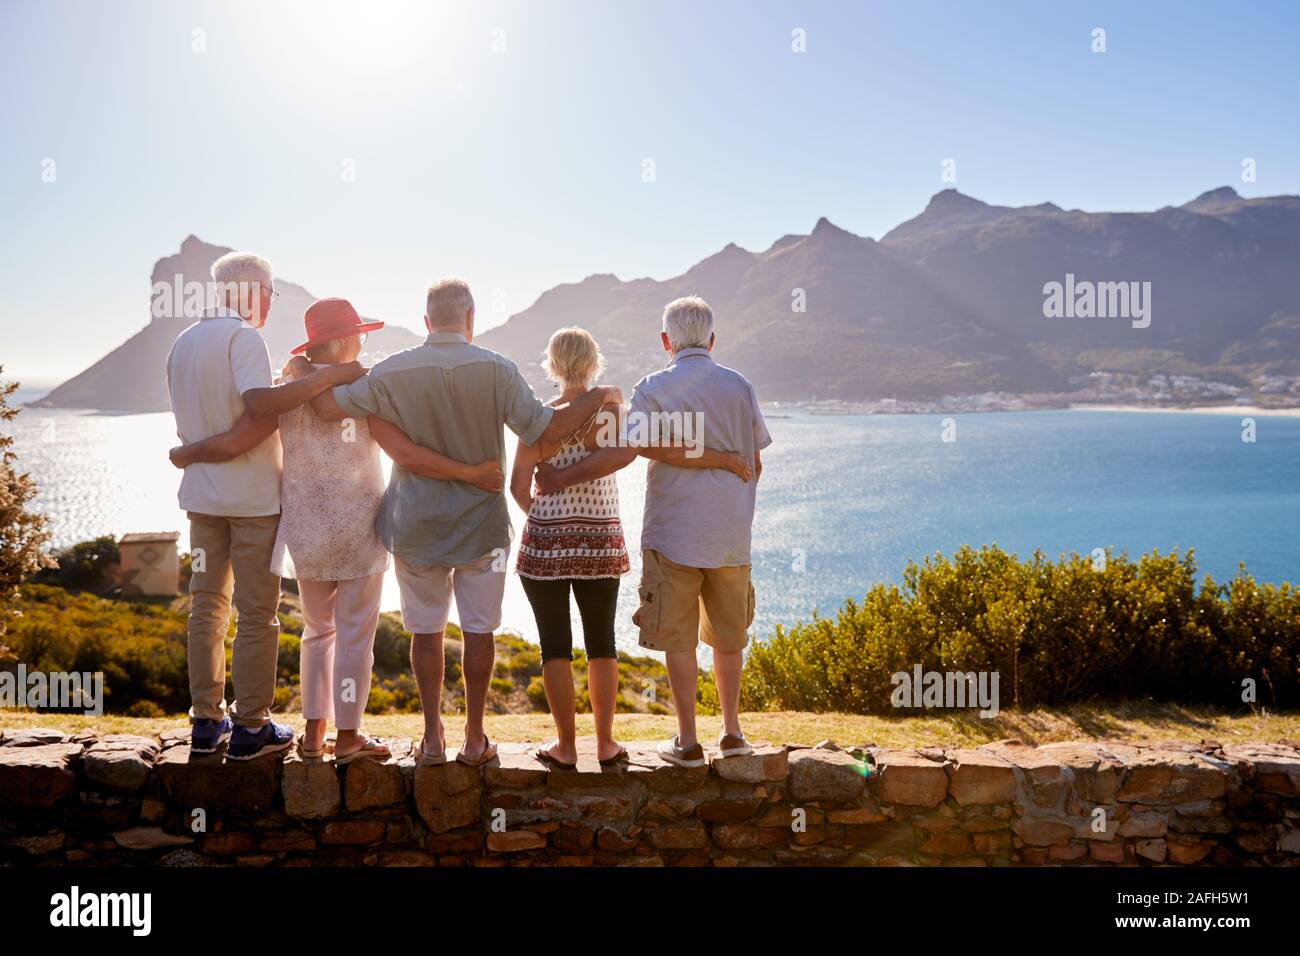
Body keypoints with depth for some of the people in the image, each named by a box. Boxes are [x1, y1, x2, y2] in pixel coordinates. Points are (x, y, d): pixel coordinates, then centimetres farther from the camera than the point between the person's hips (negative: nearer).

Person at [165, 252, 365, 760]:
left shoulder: (182, 344, 12)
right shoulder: (243, 337, -13)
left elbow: (192, 421, 15)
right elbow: (259, 403, -29)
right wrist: (327, 376, -28)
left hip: (202, 493, 7)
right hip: (252, 494, -7)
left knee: (206, 607, 14)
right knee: (257, 613, 1)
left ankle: (206, 721, 18)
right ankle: (250, 727, 5)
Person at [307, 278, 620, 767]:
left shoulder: (393, 371, -7)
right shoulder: (495, 370, -11)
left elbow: (328, 407, -6)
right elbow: (547, 427, -14)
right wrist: (599, 396, 1)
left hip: (415, 525, 1)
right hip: (481, 523, -1)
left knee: (426, 630, 12)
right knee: (479, 629, 9)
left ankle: (432, 736, 17)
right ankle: (474, 738, 15)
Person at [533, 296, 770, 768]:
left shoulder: (654, 389, -7)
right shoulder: (740, 387, 5)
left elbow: (621, 452, -17)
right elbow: (755, 465, 9)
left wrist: (560, 478, -10)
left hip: (674, 531, -4)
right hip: (731, 533, 4)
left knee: (679, 639, 4)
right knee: (728, 636, 16)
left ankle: (688, 741, 8)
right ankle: (732, 731, 23)